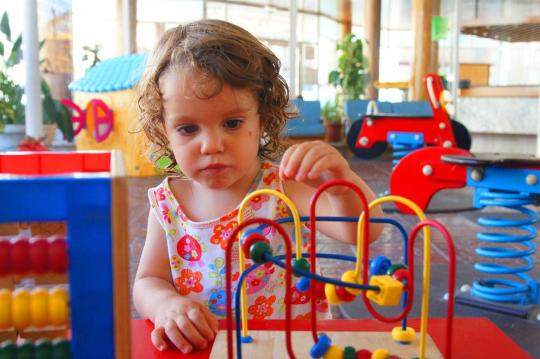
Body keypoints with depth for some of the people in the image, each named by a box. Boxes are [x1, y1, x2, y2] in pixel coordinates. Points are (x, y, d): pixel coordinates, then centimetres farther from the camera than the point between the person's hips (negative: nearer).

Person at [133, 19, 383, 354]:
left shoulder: (283, 188, -10)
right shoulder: (166, 204, -1)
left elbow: (363, 231, -22)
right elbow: (148, 281, 4)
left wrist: (342, 184, -42)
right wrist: (166, 305, -18)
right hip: (197, 348, 2)